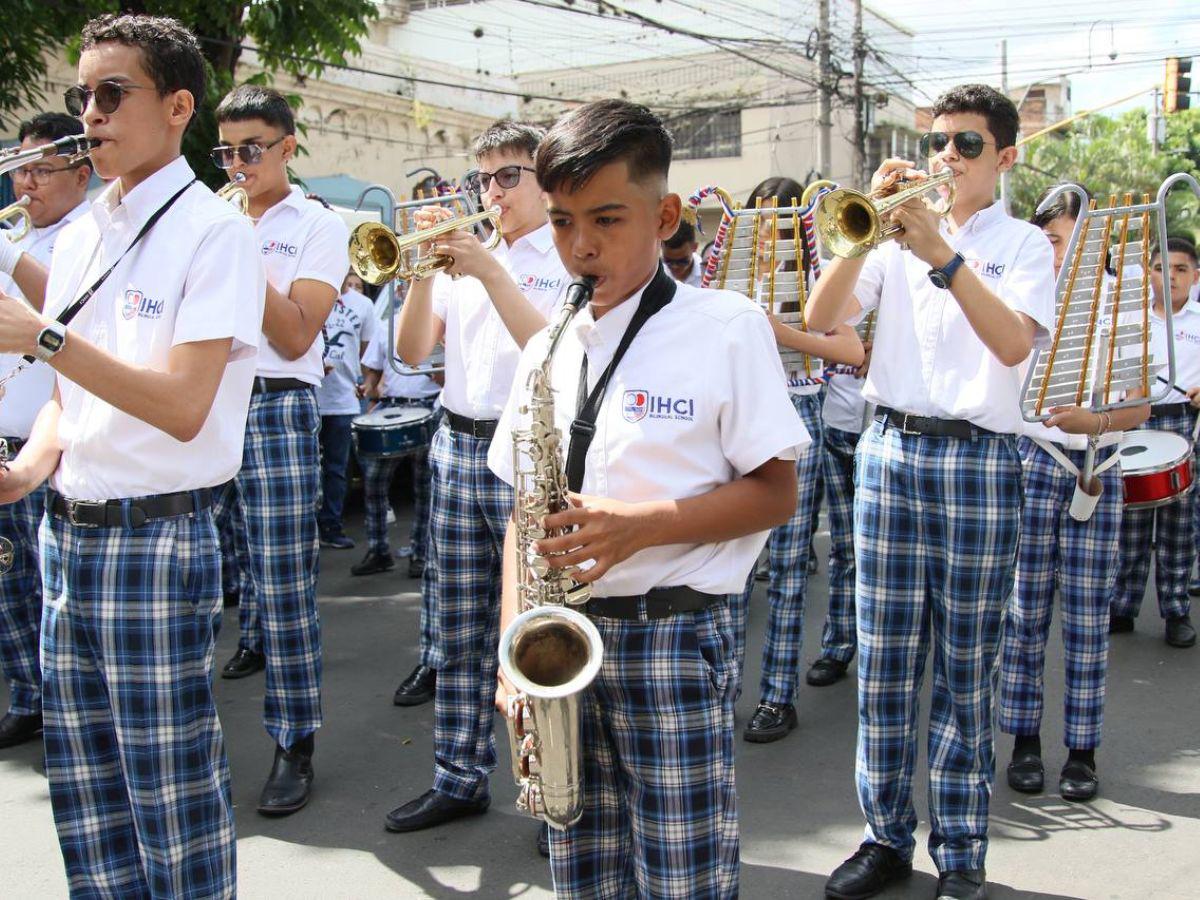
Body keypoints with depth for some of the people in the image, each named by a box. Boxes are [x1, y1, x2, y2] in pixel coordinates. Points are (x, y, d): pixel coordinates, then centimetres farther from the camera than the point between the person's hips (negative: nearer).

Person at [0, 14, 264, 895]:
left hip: (157, 533, -7)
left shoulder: (212, 231, -10)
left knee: (171, 790, 3)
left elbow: (183, 408, -19)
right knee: (82, 785, 15)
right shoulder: (78, 237, 13)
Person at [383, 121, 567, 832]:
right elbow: (413, 351, 7)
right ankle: (461, 780, 22)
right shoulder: (465, 252, 15)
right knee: (460, 630, 10)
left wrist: (490, 272, -16)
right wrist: (425, 269, -5)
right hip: (457, 449, 6)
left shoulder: (570, 259, -1)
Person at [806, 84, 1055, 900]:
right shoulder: (897, 233, 11)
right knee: (884, 664, 5)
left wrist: (942, 256, -21)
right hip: (890, 451, 2)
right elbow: (821, 318, -2)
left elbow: (1012, 343, -14)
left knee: (966, 672, 4)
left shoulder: (1025, 245, 5)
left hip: (979, 461, -2)